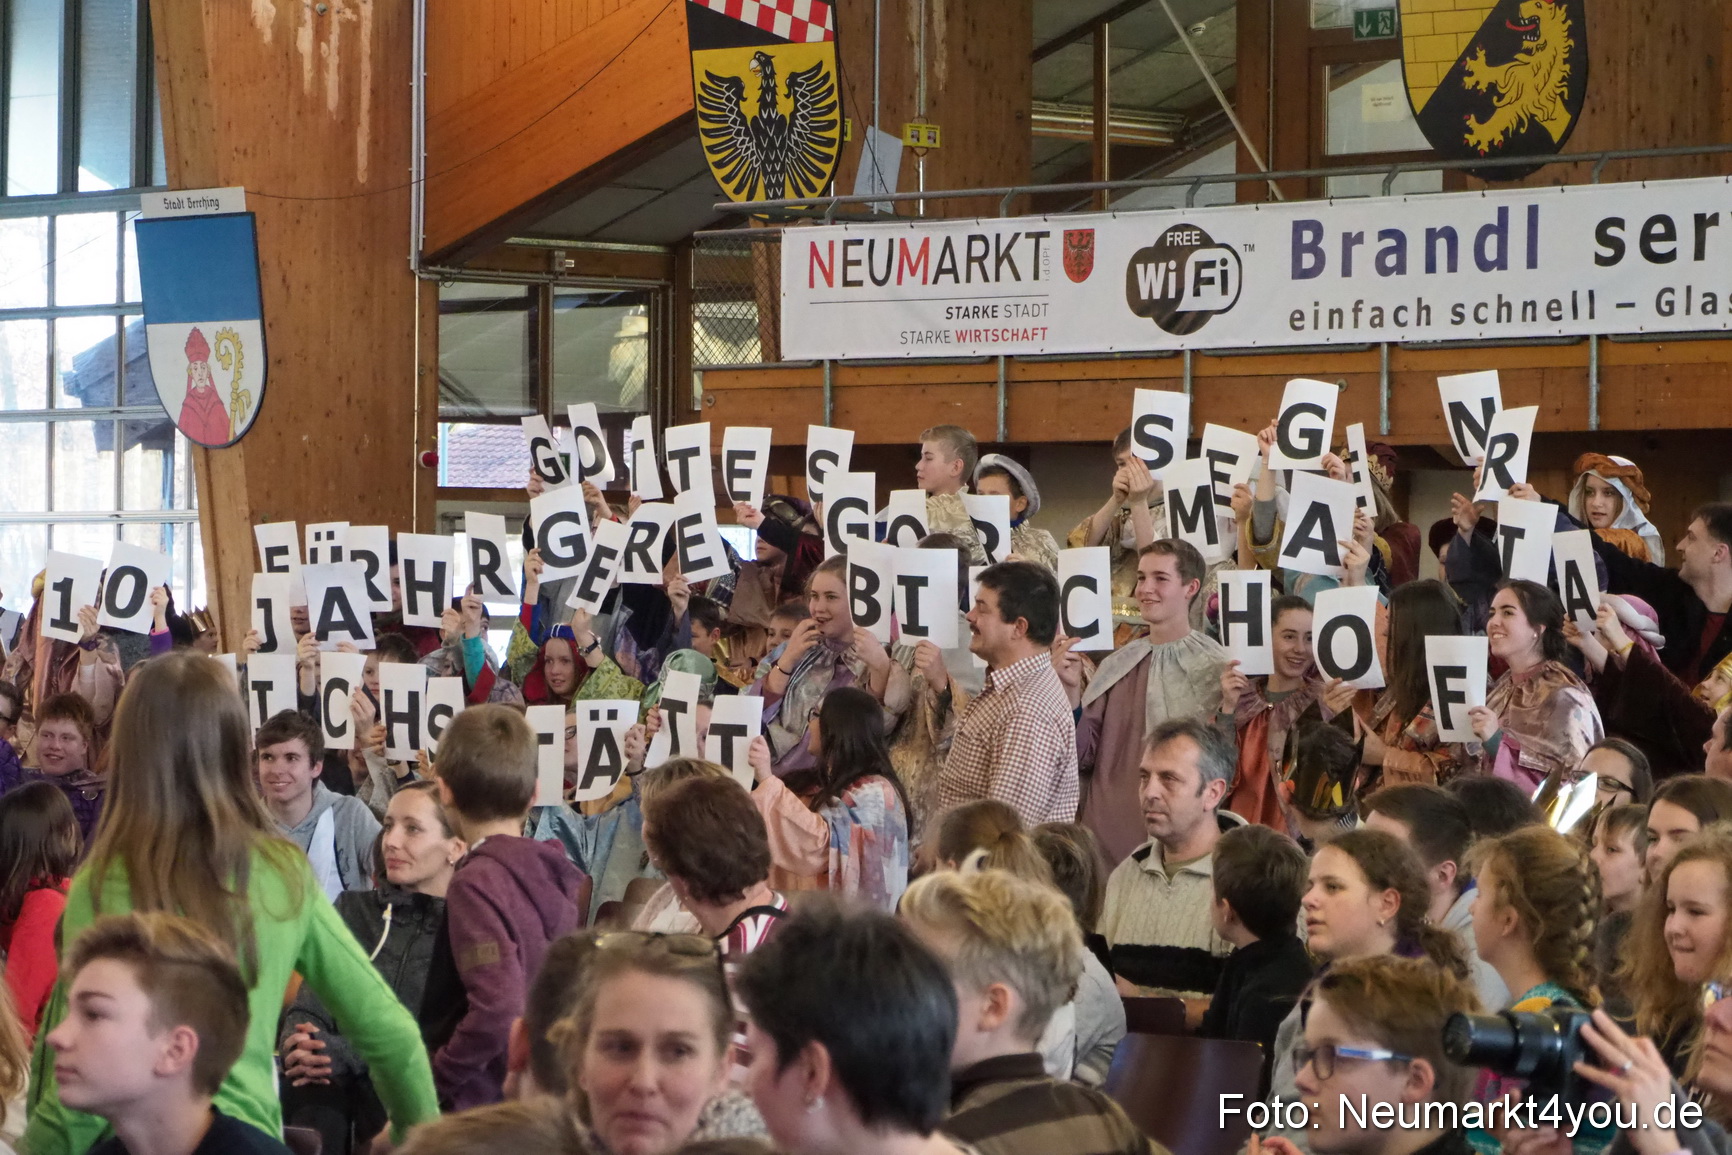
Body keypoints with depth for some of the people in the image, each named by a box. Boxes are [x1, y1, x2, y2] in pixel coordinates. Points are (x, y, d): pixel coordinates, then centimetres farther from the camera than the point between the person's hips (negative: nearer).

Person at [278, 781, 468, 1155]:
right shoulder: (353, 909, 21)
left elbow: (446, 1039, -4)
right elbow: (311, 1003, 10)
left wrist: (349, 1055, -16)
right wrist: (299, 1039, -14)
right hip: (335, 1083, 3)